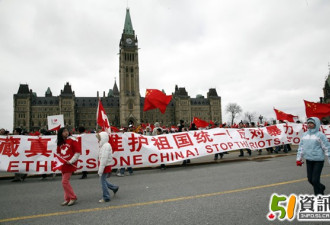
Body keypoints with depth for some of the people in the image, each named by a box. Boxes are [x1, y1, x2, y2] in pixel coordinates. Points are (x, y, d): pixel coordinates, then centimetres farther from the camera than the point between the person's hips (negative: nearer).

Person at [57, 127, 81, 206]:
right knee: (65, 181, 12)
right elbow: (58, 153, 23)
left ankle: (73, 198, 7)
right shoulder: (60, 142, 9)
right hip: (63, 165, 7)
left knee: (65, 182, -8)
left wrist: (71, 161, -12)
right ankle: (67, 199, 24)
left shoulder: (72, 140, -10)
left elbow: (78, 152, -12)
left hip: (70, 164, -7)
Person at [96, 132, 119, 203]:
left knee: (103, 181, -1)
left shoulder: (106, 146, -19)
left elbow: (104, 159, -23)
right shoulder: (103, 145, 13)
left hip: (105, 166, -9)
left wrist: (100, 170, -22)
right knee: (103, 180, 16)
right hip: (105, 166, 9)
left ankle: (106, 198, 10)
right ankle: (114, 188, 28)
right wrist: (100, 169, 19)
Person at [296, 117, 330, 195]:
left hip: (318, 160, -5)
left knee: (315, 180, -6)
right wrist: (298, 159, 11)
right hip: (308, 160, 6)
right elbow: (301, 147, 12)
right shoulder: (304, 135, 7)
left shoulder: (320, 135, -9)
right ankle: (321, 188, 41)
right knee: (310, 179, 13)